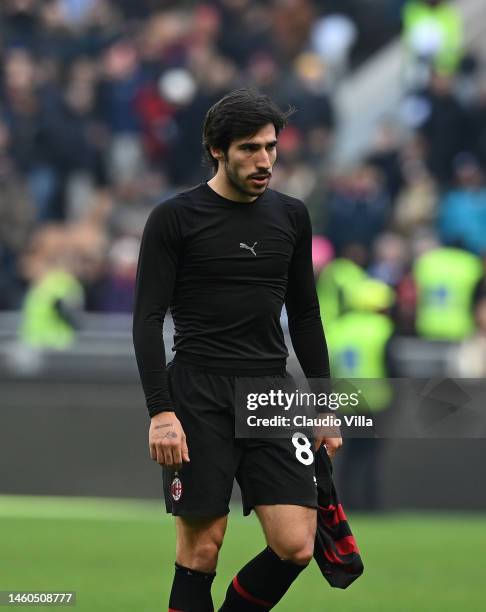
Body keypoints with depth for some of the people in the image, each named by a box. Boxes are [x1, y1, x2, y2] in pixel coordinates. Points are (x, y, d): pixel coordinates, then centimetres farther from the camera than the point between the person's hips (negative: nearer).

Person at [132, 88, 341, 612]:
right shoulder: (175, 218, -3)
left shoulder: (291, 217, 11)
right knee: (201, 548, -4)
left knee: (295, 547, -8)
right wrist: (160, 412, -15)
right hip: (199, 396, -4)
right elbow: (148, 319, -6)